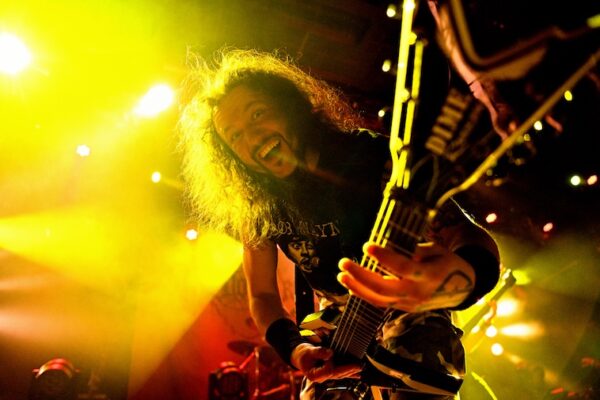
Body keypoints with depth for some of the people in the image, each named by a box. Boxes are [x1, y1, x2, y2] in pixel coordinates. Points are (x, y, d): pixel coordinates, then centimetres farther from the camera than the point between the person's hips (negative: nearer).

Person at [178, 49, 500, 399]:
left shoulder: (372, 155, -22)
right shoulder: (256, 211, -11)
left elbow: (472, 237, -32)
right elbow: (262, 295, 1)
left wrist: (464, 277, -58)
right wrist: (294, 349, -21)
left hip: (410, 313, -4)